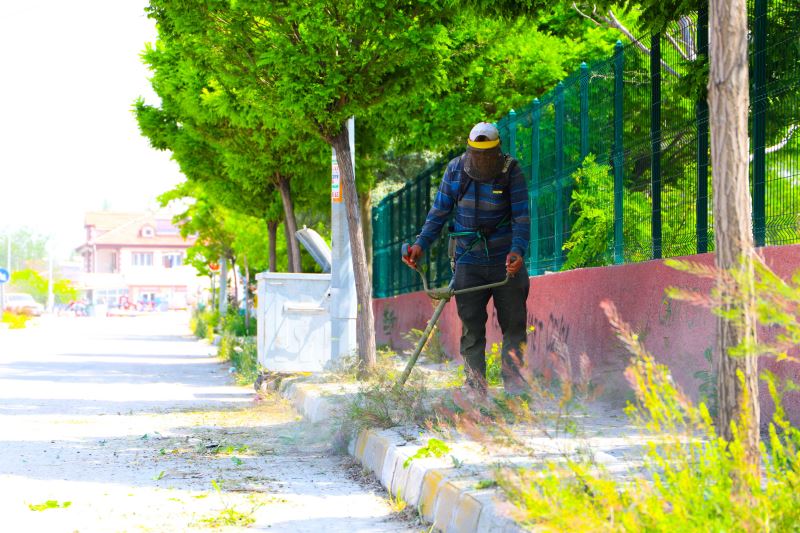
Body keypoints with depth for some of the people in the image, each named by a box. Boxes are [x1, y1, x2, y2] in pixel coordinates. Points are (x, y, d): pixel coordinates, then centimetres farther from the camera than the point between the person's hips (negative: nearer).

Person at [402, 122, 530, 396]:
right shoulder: (455, 169, -1)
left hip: (506, 261, -1)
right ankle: (475, 386, 7)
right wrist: (421, 244, -5)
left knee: (514, 324, 4)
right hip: (468, 262, 1)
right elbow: (439, 211, 7)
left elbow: (522, 217, -11)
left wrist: (518, 250, -27)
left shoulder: (511, 171, -8)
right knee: (471, 327, 0)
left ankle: (513, 380, 19)